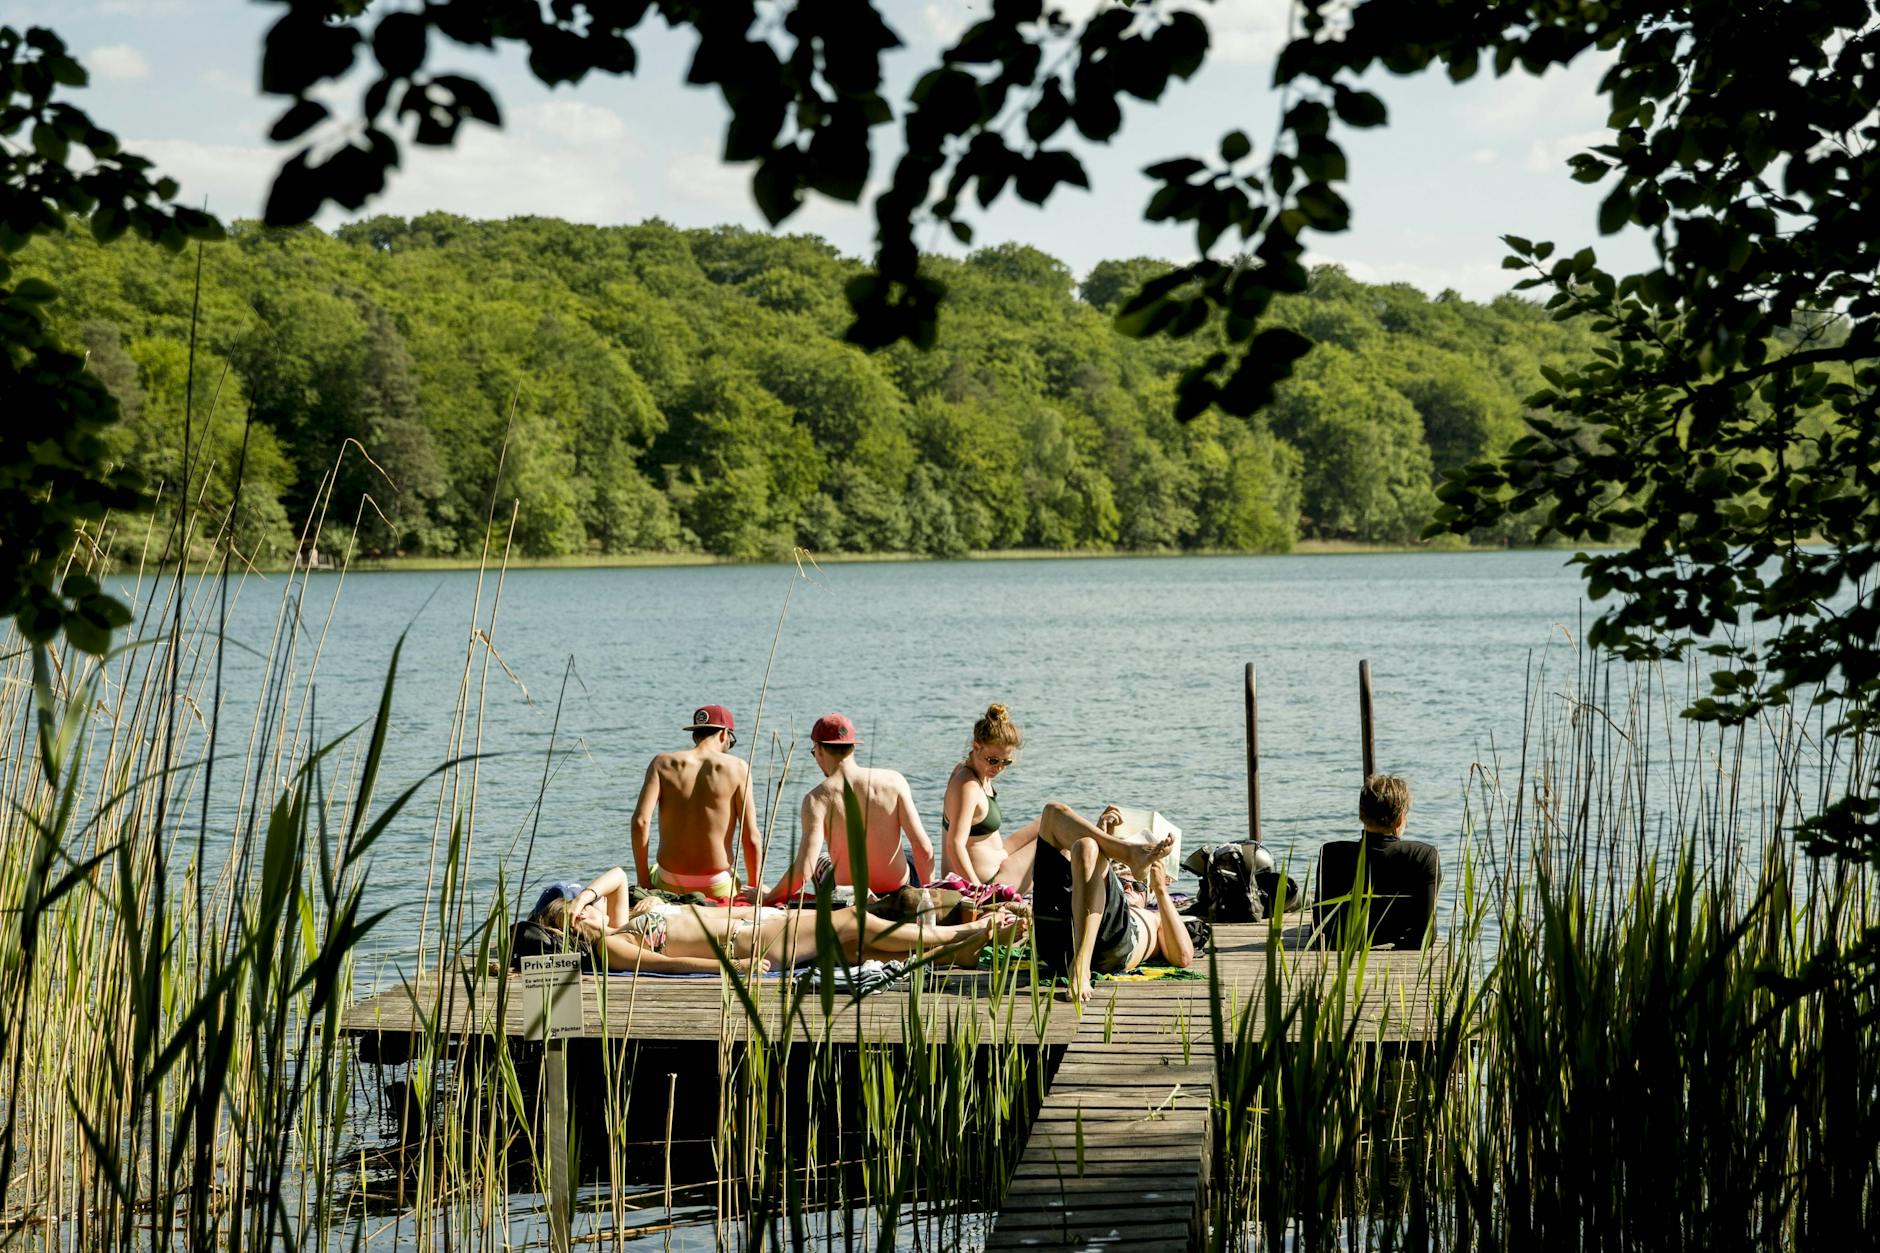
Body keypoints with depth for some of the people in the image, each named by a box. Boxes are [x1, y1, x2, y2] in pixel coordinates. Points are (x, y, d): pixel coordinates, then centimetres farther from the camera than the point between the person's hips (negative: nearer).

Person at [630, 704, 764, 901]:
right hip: (717, 887, -3)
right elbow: (751, 837, -7)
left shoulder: (663, 764, 0)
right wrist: (755, 888, 5)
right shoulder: (736, 768, -5)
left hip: (669, 884, 3)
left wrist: (644, 882, -1)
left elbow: (640, 822, -10)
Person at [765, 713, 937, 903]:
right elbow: (924, 849, -13)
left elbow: (804, 872, -27)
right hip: (899, 892, 1)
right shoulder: (894, 780, -13)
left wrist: (767, 898, -11)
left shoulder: (817, 799, -18)